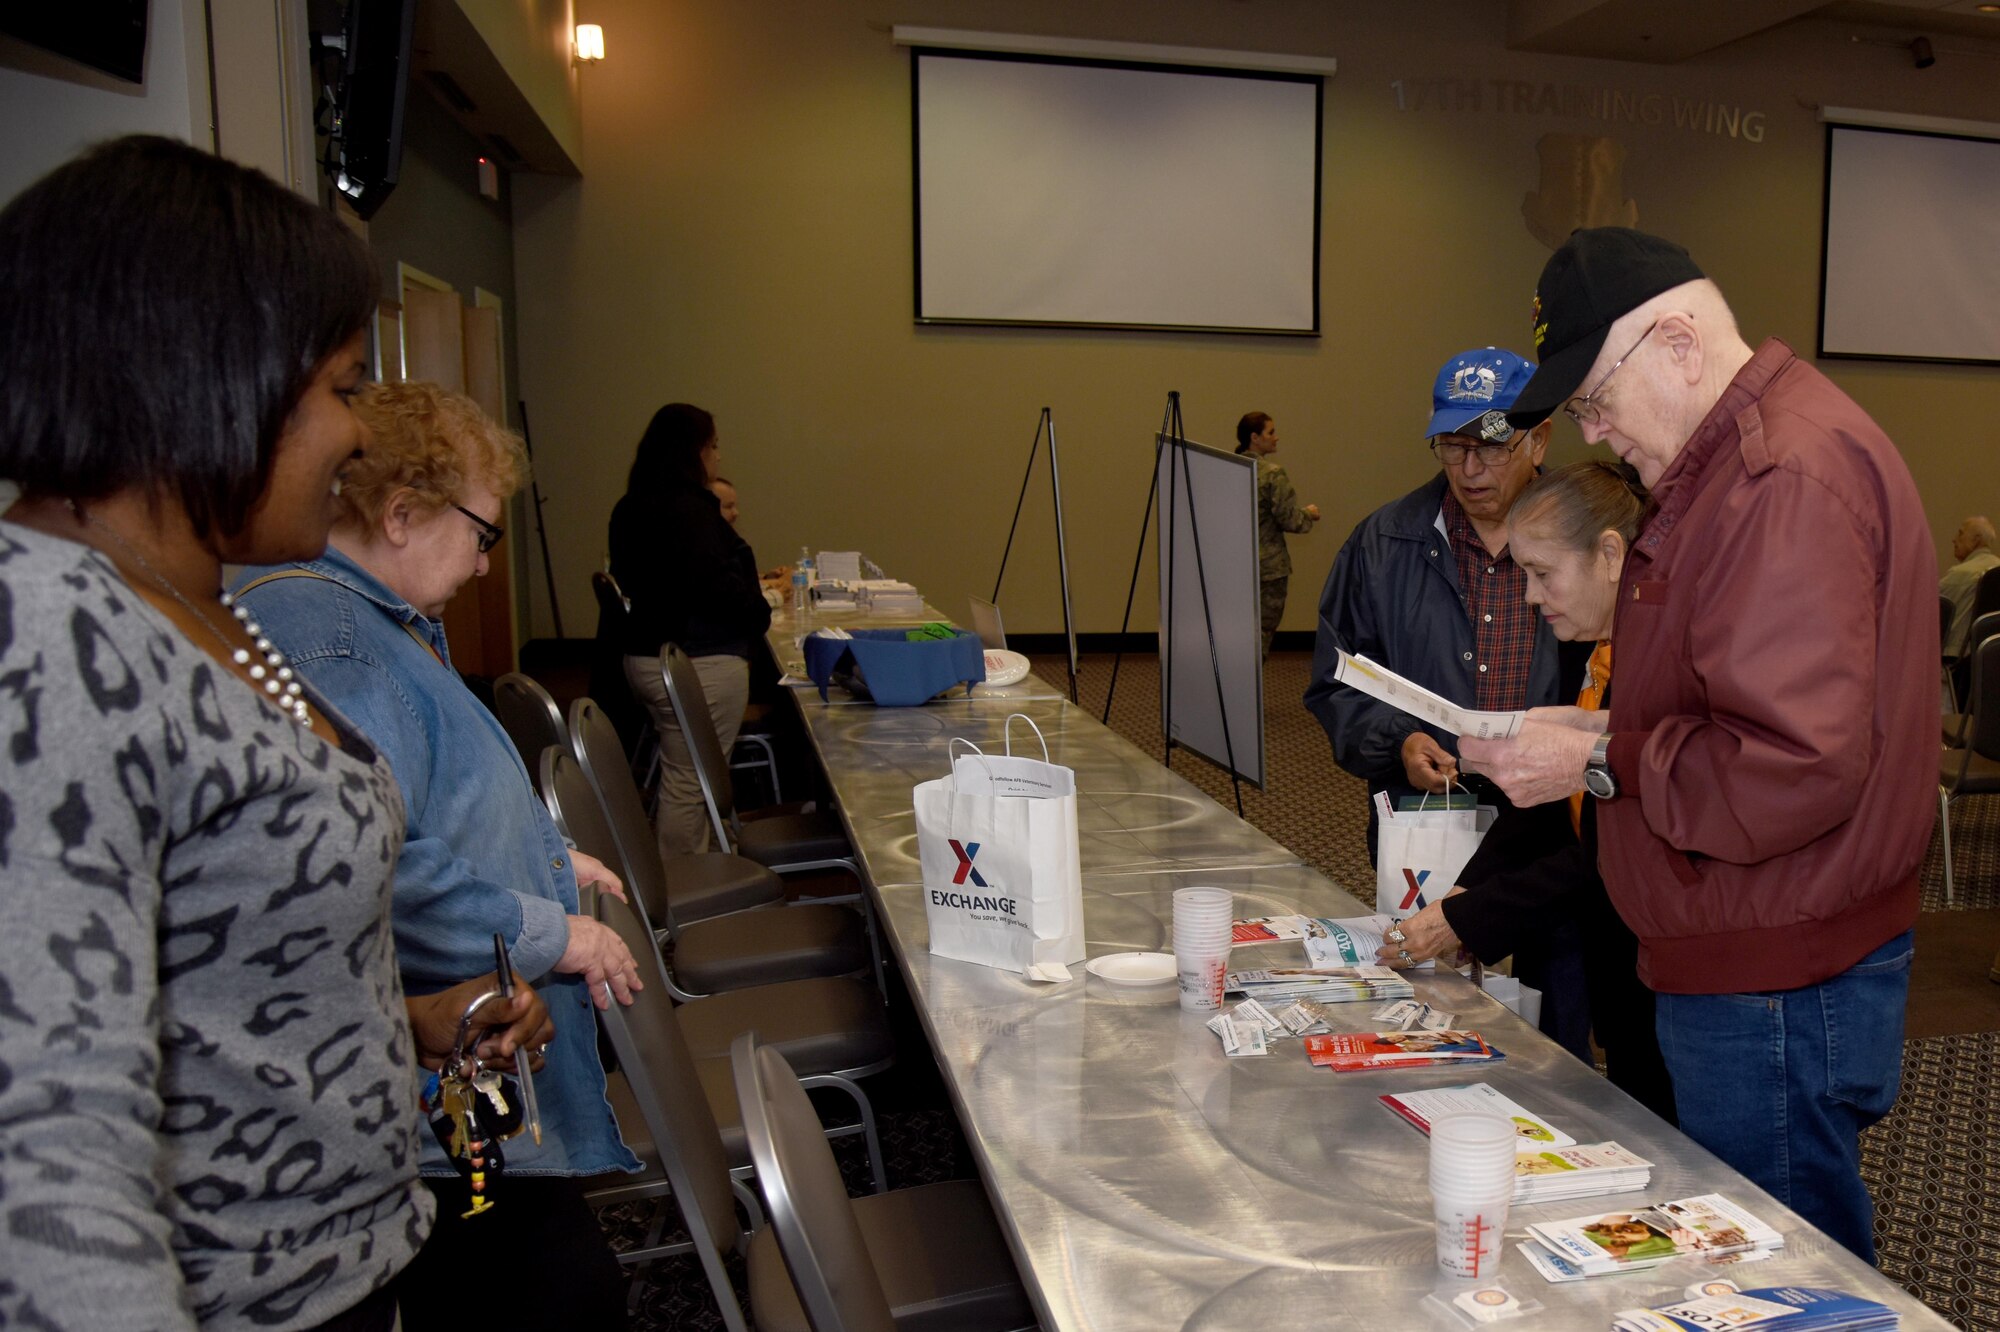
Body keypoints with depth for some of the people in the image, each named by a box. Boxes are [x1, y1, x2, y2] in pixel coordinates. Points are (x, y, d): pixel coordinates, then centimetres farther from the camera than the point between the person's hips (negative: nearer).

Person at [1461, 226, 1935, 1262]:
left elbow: (1798, 768, -26)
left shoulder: (1785, 474, -20)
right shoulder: (1735, 460, 15)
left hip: (1777, 992, -10)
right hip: (1733, 968, 10)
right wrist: (1601, 731, 6)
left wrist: (1600, 766, -17)